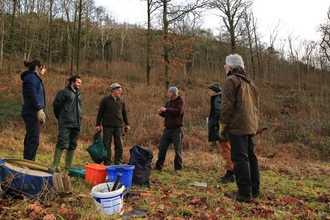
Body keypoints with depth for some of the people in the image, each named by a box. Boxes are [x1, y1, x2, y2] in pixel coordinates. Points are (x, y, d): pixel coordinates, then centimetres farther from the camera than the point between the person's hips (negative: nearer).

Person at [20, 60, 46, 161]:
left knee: (31, 140, 12)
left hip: (33, 113, 10)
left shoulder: (35, 78, 23)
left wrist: (41, 112, 18)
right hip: (32, 113, -10)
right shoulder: (31, 77, -8)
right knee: (33, 140, -11)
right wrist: (40, 110, -24)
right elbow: (32, 96, -19)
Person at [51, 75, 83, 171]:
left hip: (76, 123, 7)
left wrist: (79, 118, 15)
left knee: (72, 145, 10)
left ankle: (68, 166, 18)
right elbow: (56, 104, -5)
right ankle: (55, 165, -4)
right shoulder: (64, 91, -6)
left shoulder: (79, 93, 15)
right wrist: (60, 117, 5)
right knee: (62, 143, -11)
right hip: (65, 123, -7)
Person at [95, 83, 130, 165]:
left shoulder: (121, 101, 9)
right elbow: (100, 113, 0)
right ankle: (107, 163, 12)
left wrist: (127, 124, 8)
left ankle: (118, 162, 14)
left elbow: (124, 113, 15)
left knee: (119, 145, 4)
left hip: (118, 126, 3)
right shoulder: (105, 100, -1)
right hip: (107, 126, -3)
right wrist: (98, 125, -3)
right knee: (107, 145, 3)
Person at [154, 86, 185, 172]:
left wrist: (166, 109, -20)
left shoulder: (180, 101, -5)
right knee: (162, 148, 6)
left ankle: (178, 168, 14)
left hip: (176, 129, -6)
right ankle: (158, 166, 17)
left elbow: (178, 111, -21)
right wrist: (161, 112, -3)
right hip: (167, 128, 6)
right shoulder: (168, 102, 15)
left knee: (178, 149, 2)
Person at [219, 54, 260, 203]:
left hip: (237, 126, -9)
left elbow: (227, 105, -13)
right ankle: (254, 190, 19)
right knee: (251, 157, 12)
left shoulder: (231, 80, -4)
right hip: (250, 126, 9)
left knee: (240, 158, -8)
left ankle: (244, 193, -8)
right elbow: (256, 105, 21)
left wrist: (223, 126, -11)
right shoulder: (249, 82, 22)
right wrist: (254, 123, 21)